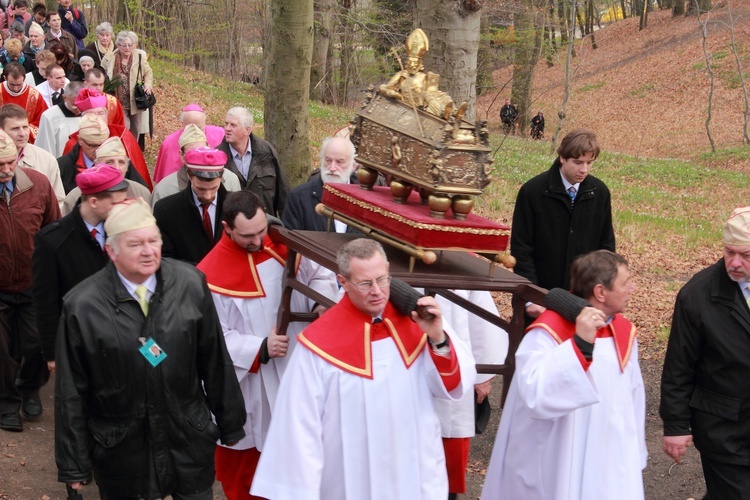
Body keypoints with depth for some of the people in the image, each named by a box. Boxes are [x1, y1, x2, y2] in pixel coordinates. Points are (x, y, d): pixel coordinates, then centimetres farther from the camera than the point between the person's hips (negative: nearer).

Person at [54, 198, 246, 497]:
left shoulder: (190, 284, -7)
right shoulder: (81, 306, -13)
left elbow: (215, 361, 1)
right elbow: (71, 392, -7)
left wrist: (229, 423, 8)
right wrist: (73, 465, -4)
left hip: (190, 439, 2)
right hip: (120, 449, -2)